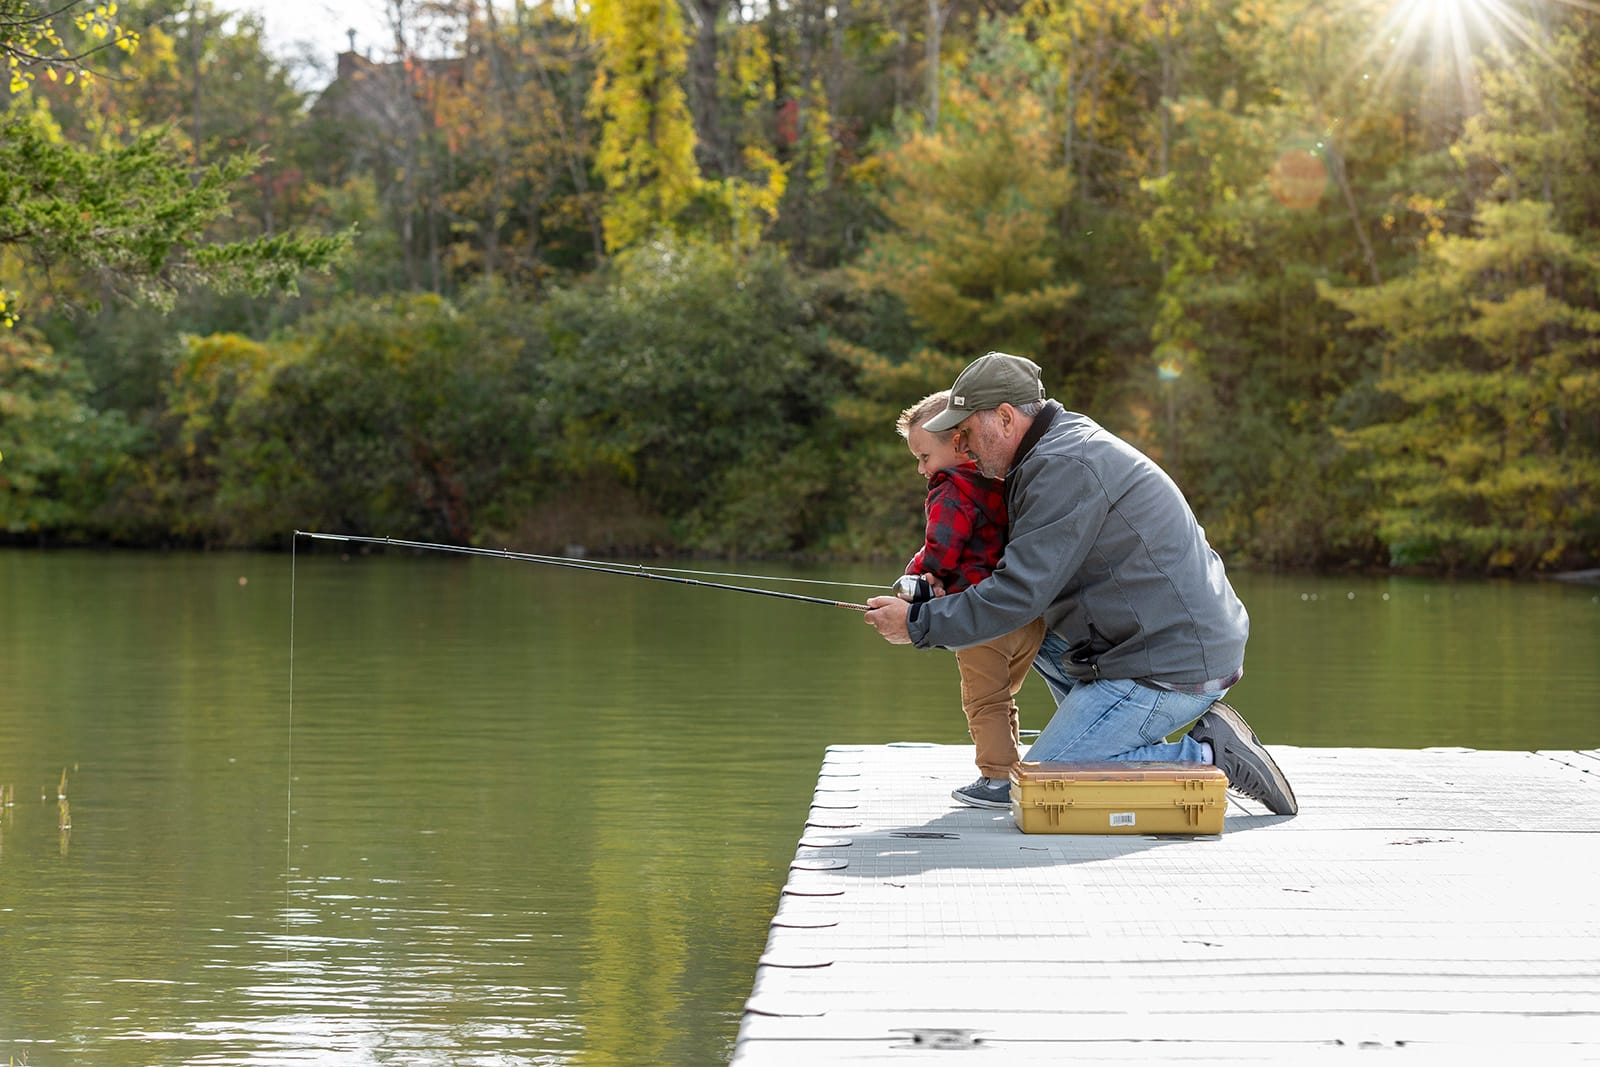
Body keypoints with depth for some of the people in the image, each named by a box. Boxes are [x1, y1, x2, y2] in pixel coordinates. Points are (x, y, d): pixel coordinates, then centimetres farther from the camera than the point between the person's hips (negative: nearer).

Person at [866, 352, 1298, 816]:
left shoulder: (1066, 465, -16)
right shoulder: (1063, 446, 17)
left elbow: (1021, 594, -19)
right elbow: (1032, 573, 25)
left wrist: (918, 624, -10)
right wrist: (935, 598, 12)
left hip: (1170, 667, -10)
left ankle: (1210, 757, -8)